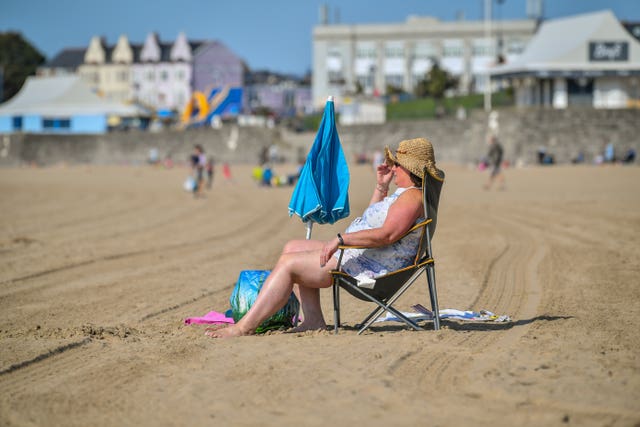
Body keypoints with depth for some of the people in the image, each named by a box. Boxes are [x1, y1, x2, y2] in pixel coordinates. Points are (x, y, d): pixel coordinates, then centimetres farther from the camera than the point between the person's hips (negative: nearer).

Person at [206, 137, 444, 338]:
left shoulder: (412, 196, -16)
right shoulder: (404, 194, 18)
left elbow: (387, 234, -28)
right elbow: (373, 219, 30)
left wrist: (340, 239, -27)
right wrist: (381, 187, 16)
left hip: (370, 269, -12)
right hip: (357, 256, 12)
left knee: (288, 263, -15)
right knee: (292, 248, 15)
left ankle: (244, 327, -15)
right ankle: (313, 320, 4)